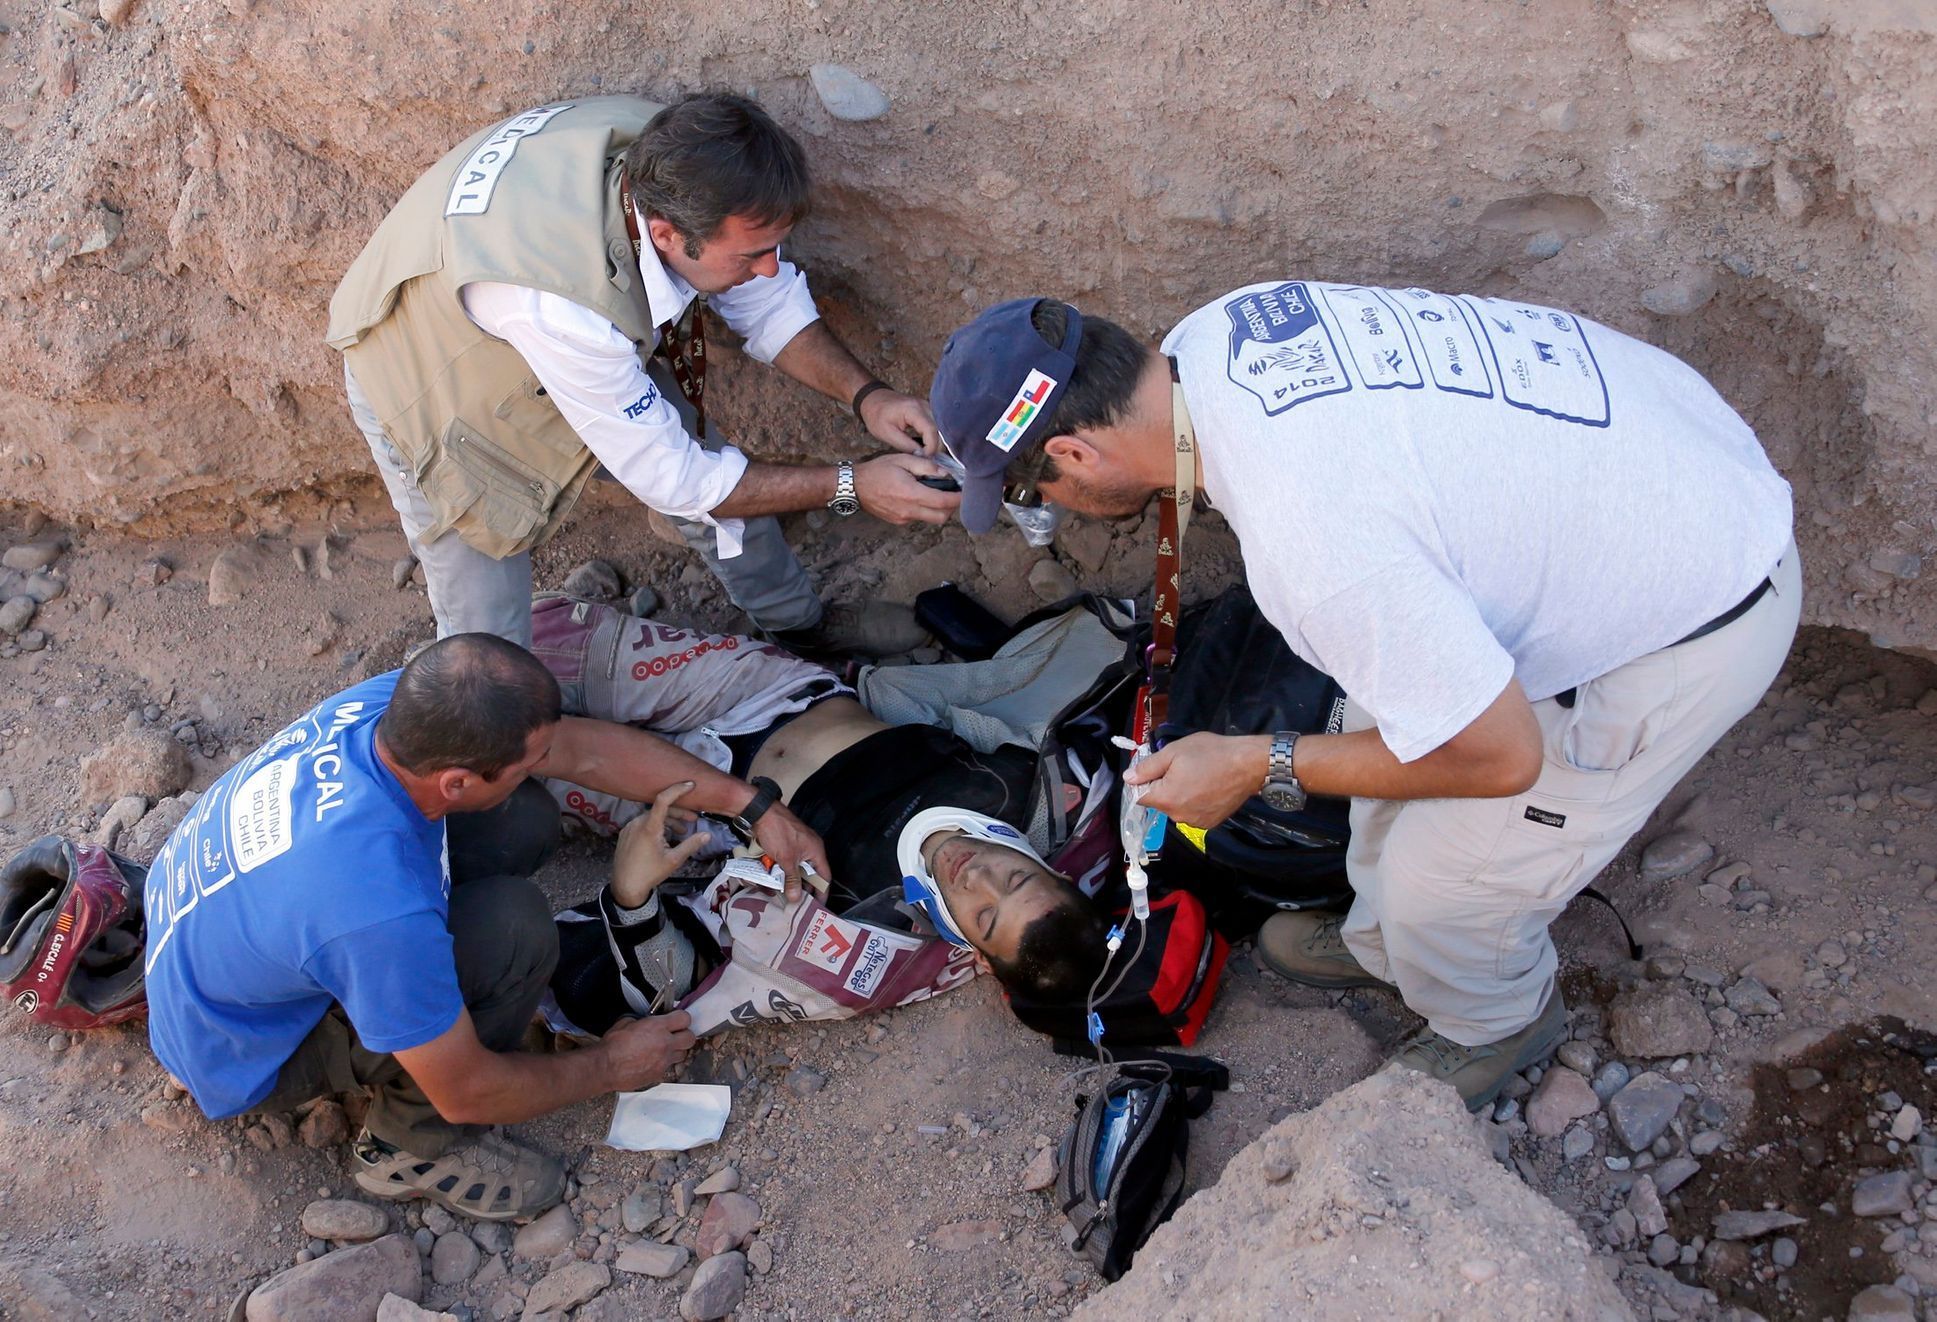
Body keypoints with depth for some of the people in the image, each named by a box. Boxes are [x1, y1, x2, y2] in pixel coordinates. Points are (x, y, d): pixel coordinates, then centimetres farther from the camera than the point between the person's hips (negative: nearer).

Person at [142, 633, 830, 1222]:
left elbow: (585, 747, -7)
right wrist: (607, 1068, -6)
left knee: (522, 818, -8)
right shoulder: (382, 914, -41)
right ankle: (412, 1144, -2)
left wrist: (754, 808, -4)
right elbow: (468, 1093, -24)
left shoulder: (394, 701, -21)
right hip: (239, 1055, -7)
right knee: (514, 925, -26)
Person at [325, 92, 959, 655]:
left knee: (726, 479, 12)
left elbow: (768, 300, -9)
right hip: (430, 385, -6)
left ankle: (799, 622, 41)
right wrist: (849, 487, -29)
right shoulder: (559, 303, -48)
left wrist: (864, 394, -22)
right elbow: (670, 477, -34)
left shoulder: (668, 164, -29)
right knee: (488, 641, -2)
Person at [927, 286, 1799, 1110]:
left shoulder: (1310, 544, -37)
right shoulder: (1213, 332, -10)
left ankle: (1499, 1021, 38)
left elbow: (1501, 754, -26)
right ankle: (1382, 941, 47)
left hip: (1696, 617, -8)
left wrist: (1259, 768, -16)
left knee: (1442, 881, 3)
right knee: (1393, 708, 21)